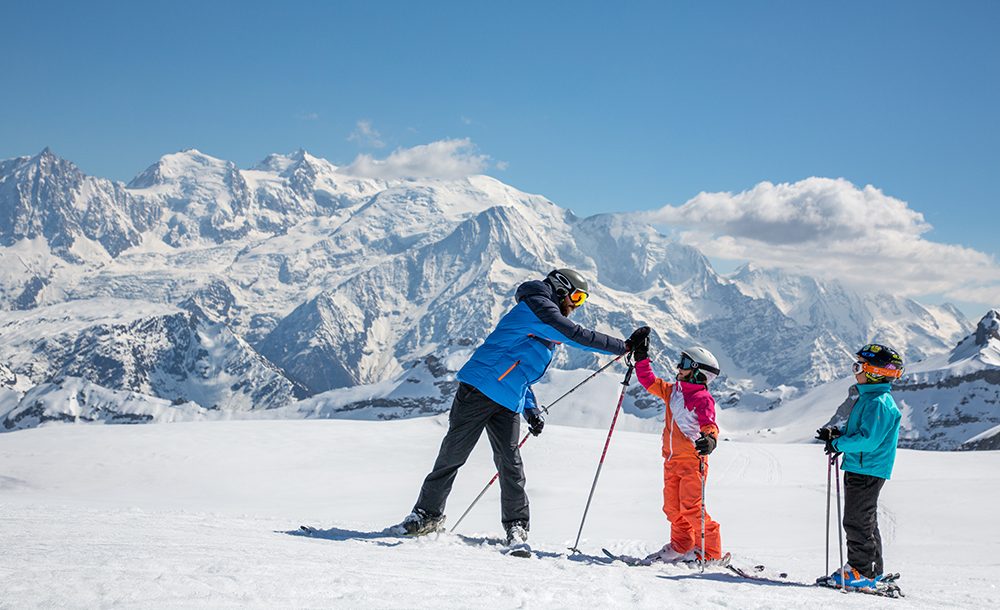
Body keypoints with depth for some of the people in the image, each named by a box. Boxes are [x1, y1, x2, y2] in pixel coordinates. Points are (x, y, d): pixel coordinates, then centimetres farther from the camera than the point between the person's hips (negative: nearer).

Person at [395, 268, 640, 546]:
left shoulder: (546, 334, 24)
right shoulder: (537, 305, -6)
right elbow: (576, 335, -17)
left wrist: (531, 410, 15)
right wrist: (623, 346, -16)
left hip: (508, 403, 8)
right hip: (480, 388, -8)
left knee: (510, 463, -3)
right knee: (453, 453, 0)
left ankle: (516, 524, 4)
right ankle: (428, 514, 11)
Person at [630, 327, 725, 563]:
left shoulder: (703, 398, -9)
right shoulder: (672, 391, 13)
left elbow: (709, 424, -18)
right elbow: (649, 382, 19)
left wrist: (710, 440, -39)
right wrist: (641, 356, 14)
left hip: (692, 458, -8)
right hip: (671, 458, 8)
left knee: (691, 506, -12)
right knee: (673, 507, 11)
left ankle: (710, 551, -4)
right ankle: (681, 545, 25)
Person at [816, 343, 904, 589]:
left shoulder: (879, 403, -19)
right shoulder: (868, 398, 14)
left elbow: (868, 439, -26)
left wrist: (838, 443, -17)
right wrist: (838, 434, 7)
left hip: (867, 471, -10)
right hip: (859, 468, 10)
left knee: (857, 522, -5)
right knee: (865, 521, 16)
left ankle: (862, 572, 2)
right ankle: (873, 569, 25)